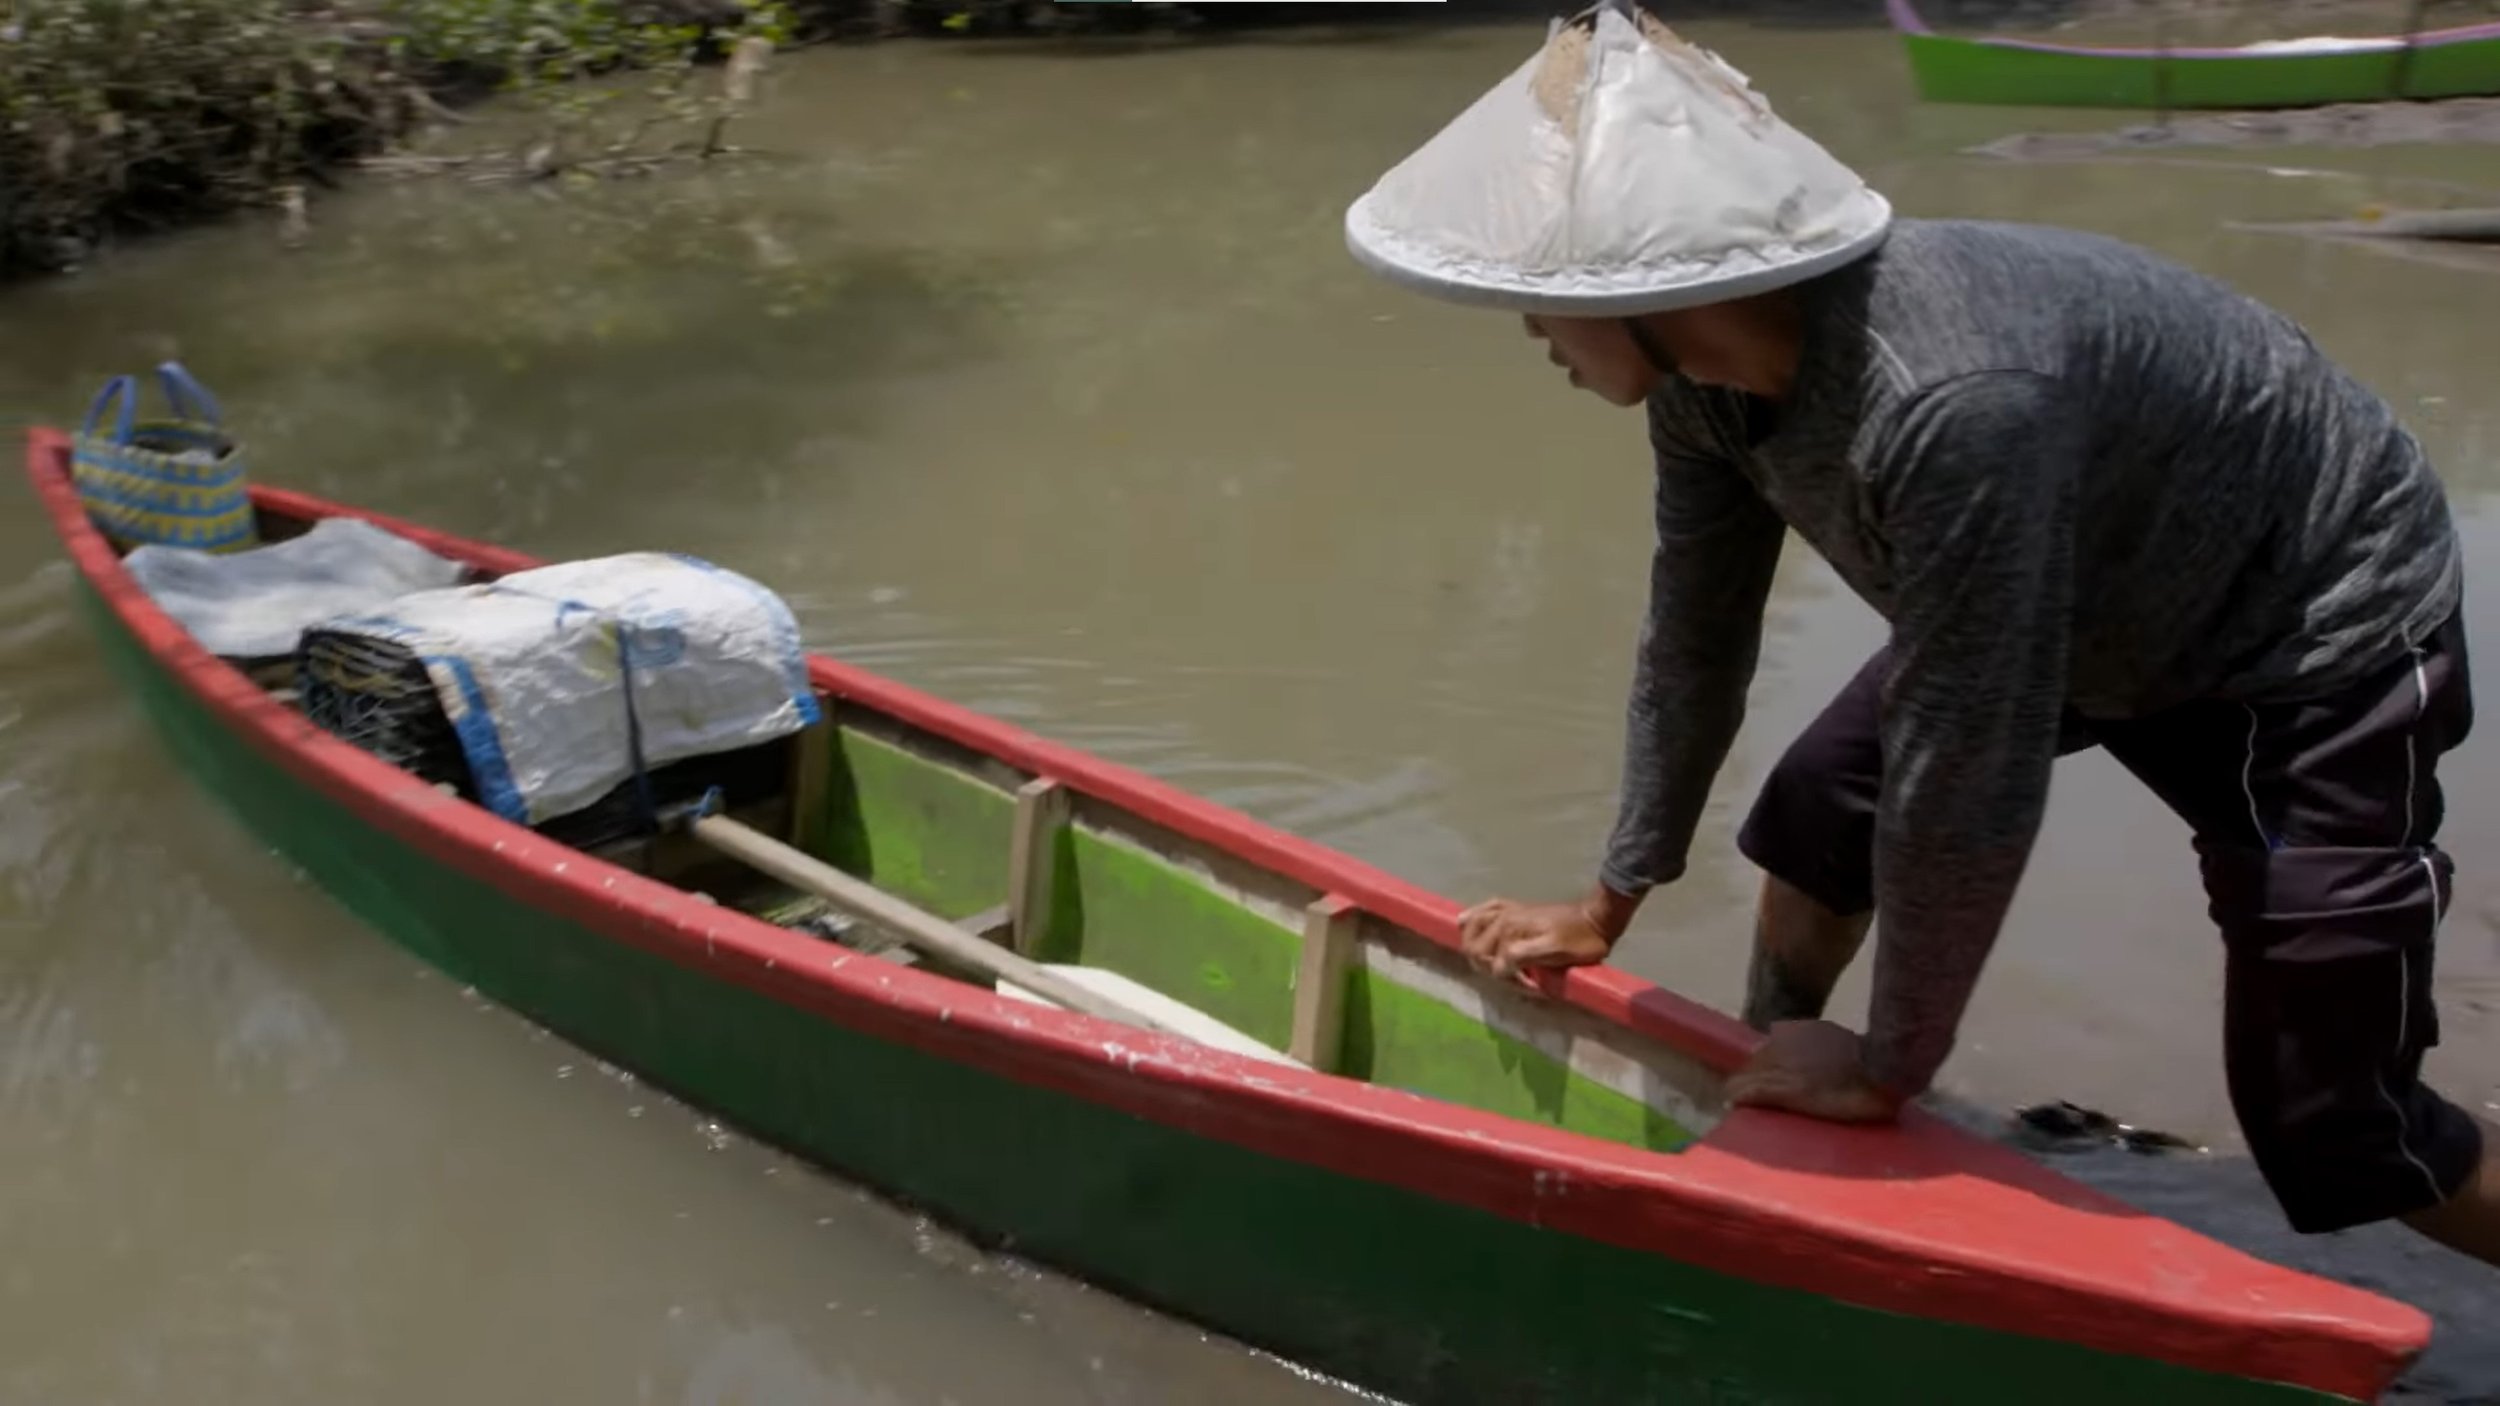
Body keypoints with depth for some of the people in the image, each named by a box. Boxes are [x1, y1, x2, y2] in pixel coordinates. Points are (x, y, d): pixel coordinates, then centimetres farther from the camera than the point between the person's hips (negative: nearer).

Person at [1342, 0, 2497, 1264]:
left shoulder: (1951, 406, -41)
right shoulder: (1708, 369, -15)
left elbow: (1968, 786, -33)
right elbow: (1695, 638, 0)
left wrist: (1891, 1066, -18)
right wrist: (1609, 905, 10)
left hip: (2322, 631, -8)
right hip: (2109, 595, 8)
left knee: (2325, 1125, -8)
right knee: (1823, 808, 12)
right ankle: (1760, 1105, 34)